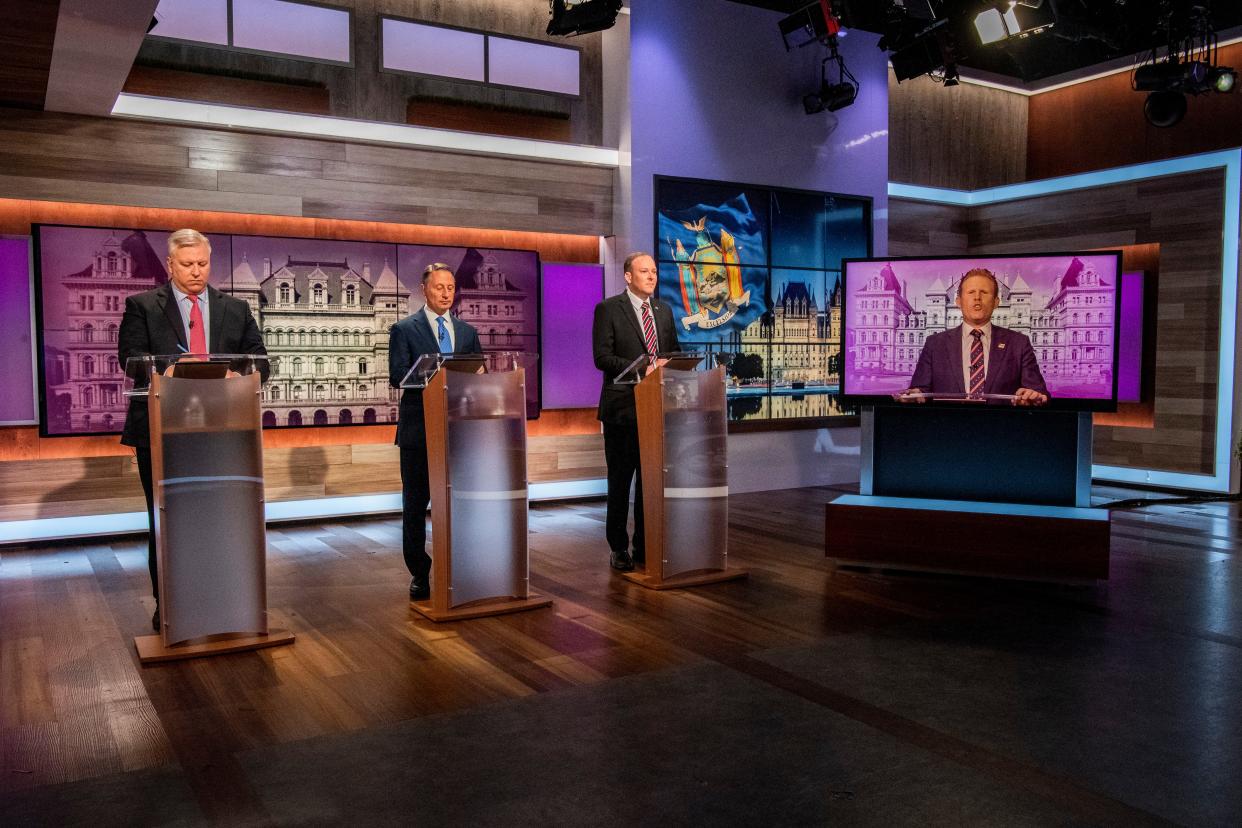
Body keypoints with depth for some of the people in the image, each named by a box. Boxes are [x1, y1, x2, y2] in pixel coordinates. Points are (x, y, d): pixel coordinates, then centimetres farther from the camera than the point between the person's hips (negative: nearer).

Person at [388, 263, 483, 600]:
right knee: (415, 503, 4)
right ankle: (419, 573, 13)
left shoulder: (467, 332, 14)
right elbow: (397, 376, -10)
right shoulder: (405, 329, 0)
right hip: (419, 429, -3)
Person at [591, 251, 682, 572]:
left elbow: (674, 351, 18)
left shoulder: (664, 310, 13)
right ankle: (619, 549, 16)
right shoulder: (608, 309, -5)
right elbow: (602, 357, -12)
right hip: (623, 407, -5)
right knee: (620, 481, 5)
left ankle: (645, 547, 21)